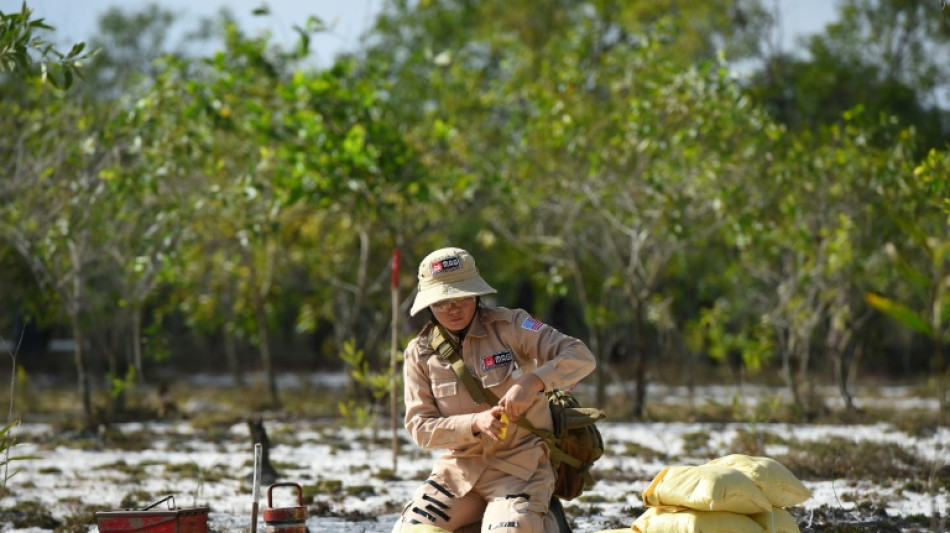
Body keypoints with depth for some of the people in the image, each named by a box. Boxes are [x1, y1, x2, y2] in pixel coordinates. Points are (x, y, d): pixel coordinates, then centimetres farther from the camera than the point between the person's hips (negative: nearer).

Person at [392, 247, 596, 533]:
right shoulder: (420, 353, 2)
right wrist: (475, 423, -22)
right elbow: (420, 426, -4)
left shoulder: (508, 325, -7)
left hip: (520, 465, -3)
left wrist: (533, 382, -34)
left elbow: (581, 357, -14)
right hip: (460, 468, 4)